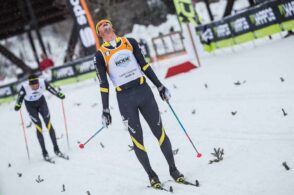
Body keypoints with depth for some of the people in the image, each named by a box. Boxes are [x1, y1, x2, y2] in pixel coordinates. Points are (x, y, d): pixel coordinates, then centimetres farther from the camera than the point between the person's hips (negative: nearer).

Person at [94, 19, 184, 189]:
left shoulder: (129, 42, 8)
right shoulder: (100, 55, 1)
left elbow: (144, 65, 12)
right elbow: (103, 84, 1)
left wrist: (160, 86, 11)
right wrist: (105, 110, -1)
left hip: (144, 91, 2)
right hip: (124, 98, -2)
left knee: (160, 131, 4)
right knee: (137, 138, 1)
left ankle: (173, 169, 15)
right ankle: (152, 175, 13)